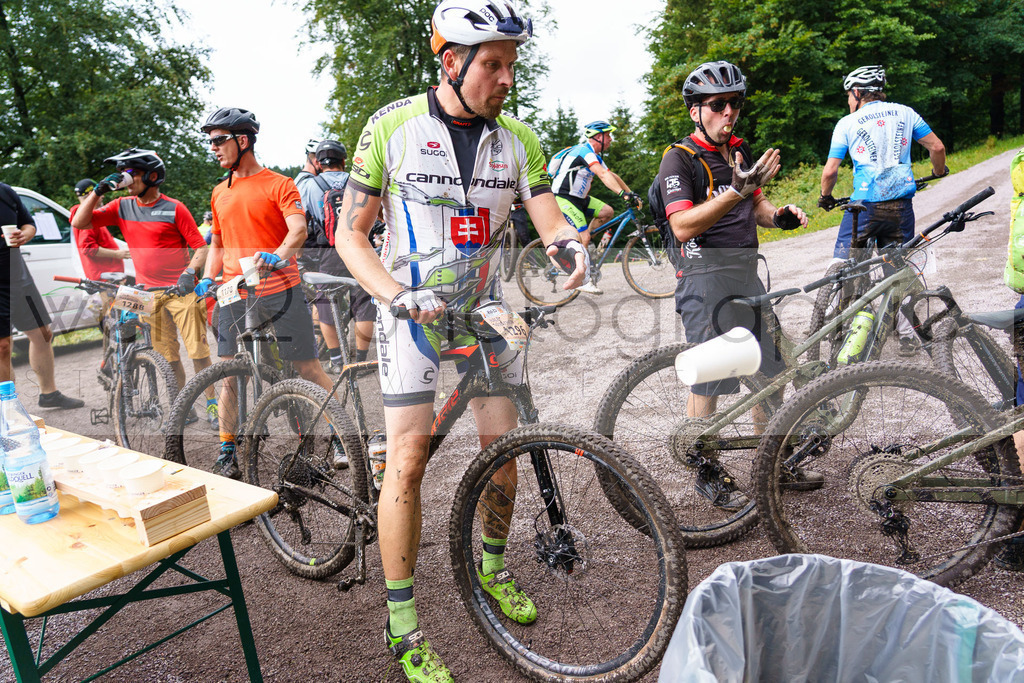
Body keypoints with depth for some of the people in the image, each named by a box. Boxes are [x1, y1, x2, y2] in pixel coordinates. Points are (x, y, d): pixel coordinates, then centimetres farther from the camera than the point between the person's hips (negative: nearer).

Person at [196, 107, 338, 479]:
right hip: (234, 295, 5)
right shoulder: (220, 193, 17)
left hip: (279, 290, -5)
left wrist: (277, 256, -36)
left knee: (308, 367, -1)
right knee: (231, 375, 6)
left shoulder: (278, 184, -1)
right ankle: (226, 449, 18)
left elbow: (298, 229, -16)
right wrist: (207, 279, 8)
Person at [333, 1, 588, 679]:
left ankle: (494, 566, 33)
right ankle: (403, 626, 6)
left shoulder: (518, 137, 0)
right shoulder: (393, 126, -10)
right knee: (408, 458, -10)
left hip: (486, 305, 4)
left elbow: (550, 218, -4)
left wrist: (569, 243, -29)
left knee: (502, 444, 7)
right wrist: (398, 294, -24)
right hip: (413, 307, -3)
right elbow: (351, 233, -8)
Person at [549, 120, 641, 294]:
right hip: (563, 199, -9)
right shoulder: (584, 151, -19)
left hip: (579, 198, 9)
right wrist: (624, 194, -41)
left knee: (607, 212, -2)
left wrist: (631, 193, 7)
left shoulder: (594, 155, 14)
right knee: (584, 237, -15)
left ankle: (580, 244, 9)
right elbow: (604, 175, -32)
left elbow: (612, 175, 14)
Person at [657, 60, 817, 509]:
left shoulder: (741, 151, 15)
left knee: (771, 372, 12)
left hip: (748, 274, 8)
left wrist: (781, 216, -2)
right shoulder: (679, 158, -9)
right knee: (707, 382, -1)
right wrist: (736, 191, -31)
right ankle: (708, 476, 14)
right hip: (706, 278, -8)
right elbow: (683, 227, -21)